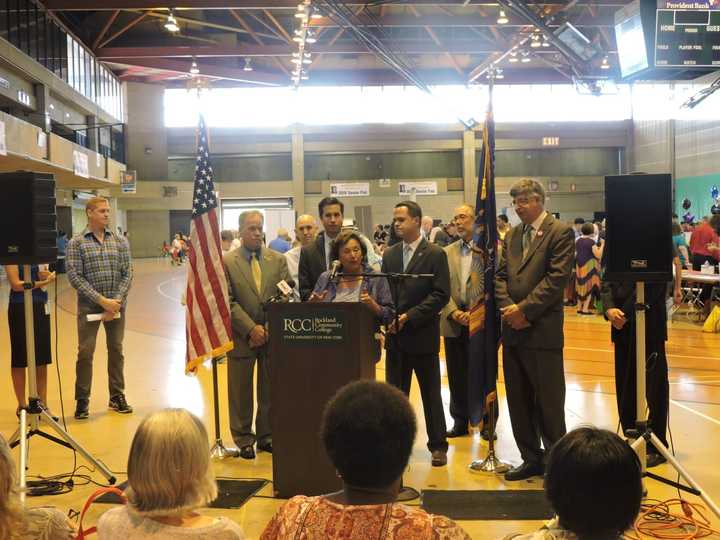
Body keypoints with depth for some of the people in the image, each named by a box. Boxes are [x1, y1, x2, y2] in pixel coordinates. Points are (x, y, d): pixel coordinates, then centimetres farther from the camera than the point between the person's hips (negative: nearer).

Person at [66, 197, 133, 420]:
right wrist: (102, 300, -16)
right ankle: (82, 400, 11)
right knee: (85, 352, -1)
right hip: (89, 305, -3)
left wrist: (116, 301, -10)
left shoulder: (120, 241, 5)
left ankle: (117, 396, 21)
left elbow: (127, 274, 3)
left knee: (116, 350, 9)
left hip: (116, 305, 3)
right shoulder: (76, 243, -4)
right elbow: (74, 277, -10)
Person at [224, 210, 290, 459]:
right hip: (242, 336, -2)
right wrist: (251, 328, -14)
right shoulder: (227, 262, -3)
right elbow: (228, 302, -8)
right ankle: (244, 439, 19)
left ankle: (266, 436, 23)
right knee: (240, 392, 7)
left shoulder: (278, 260, 6)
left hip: (274, 335, 3)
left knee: (270, 390, 10)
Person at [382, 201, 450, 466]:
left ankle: (438, 446, 16)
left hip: (423, 334, -4)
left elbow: (441, 294, -12)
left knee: (431, 393, 6)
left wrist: (409, 317, -17)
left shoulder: (435, 254, -5)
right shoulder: (389, 254, 11)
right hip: (395, 335, 5)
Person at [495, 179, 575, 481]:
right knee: (518, 400, 12)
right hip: (513, 329, 7)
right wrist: (508, 308, -6)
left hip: (543, 330, -7)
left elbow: (556, 278, -14)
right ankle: (531, 458, 24)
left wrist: (524, 309, -15)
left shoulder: (560, 233, -6)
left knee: (549, 400, 1)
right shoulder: (511, 235, 15)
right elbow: (501, 275, 11)